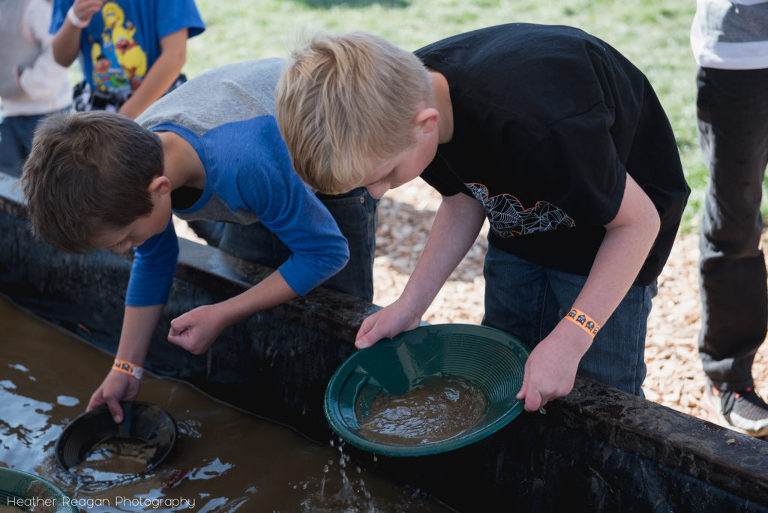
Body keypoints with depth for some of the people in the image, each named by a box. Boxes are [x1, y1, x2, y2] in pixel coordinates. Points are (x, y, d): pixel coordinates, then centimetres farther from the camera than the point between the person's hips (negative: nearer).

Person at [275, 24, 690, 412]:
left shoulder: (532, 127, -43)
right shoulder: (403, 96, -20)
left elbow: (639, 219, -28)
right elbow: (463, 199, -2)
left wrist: (569, 339, -33)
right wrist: (410, 305, -9)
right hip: (524, 214, 6)